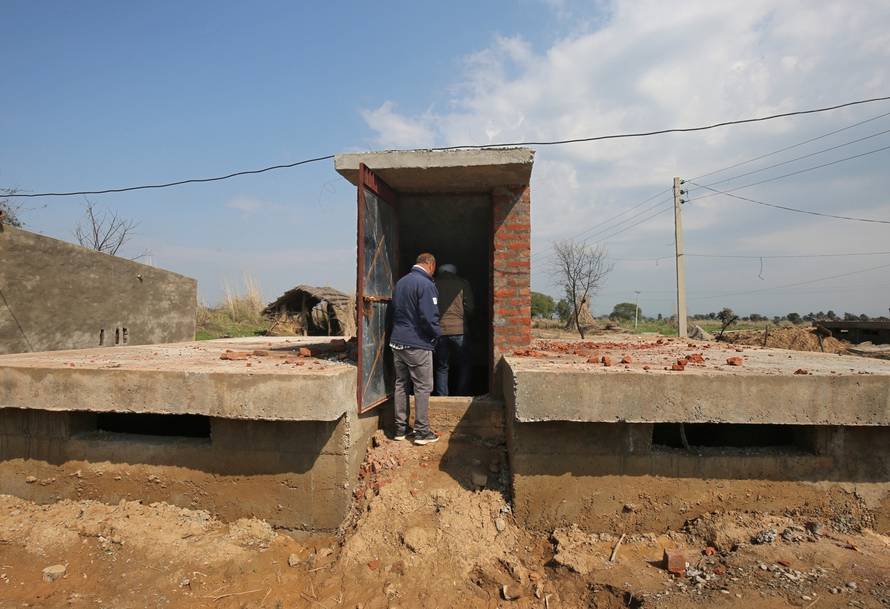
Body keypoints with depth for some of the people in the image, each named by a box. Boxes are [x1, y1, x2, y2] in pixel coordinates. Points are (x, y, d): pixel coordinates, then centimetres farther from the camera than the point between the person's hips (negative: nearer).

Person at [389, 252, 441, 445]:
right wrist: (437, 334, -4)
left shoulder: (400, 282, 12)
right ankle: (422, 432, 7)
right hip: (417, 344, -8)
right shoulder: (426, 284, -14)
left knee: (401, 385, 13)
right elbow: (429, 317, -20)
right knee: (423, 387, 2)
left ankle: (400, 429, 20)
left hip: (397, 341, 8)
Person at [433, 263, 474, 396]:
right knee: (463, 366, 13)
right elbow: (469, 307, -1)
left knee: (441, 367, 11)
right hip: (459, 330, -1)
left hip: (439, 330, 2)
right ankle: (461, 397, 12)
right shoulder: (463, 283, 3)